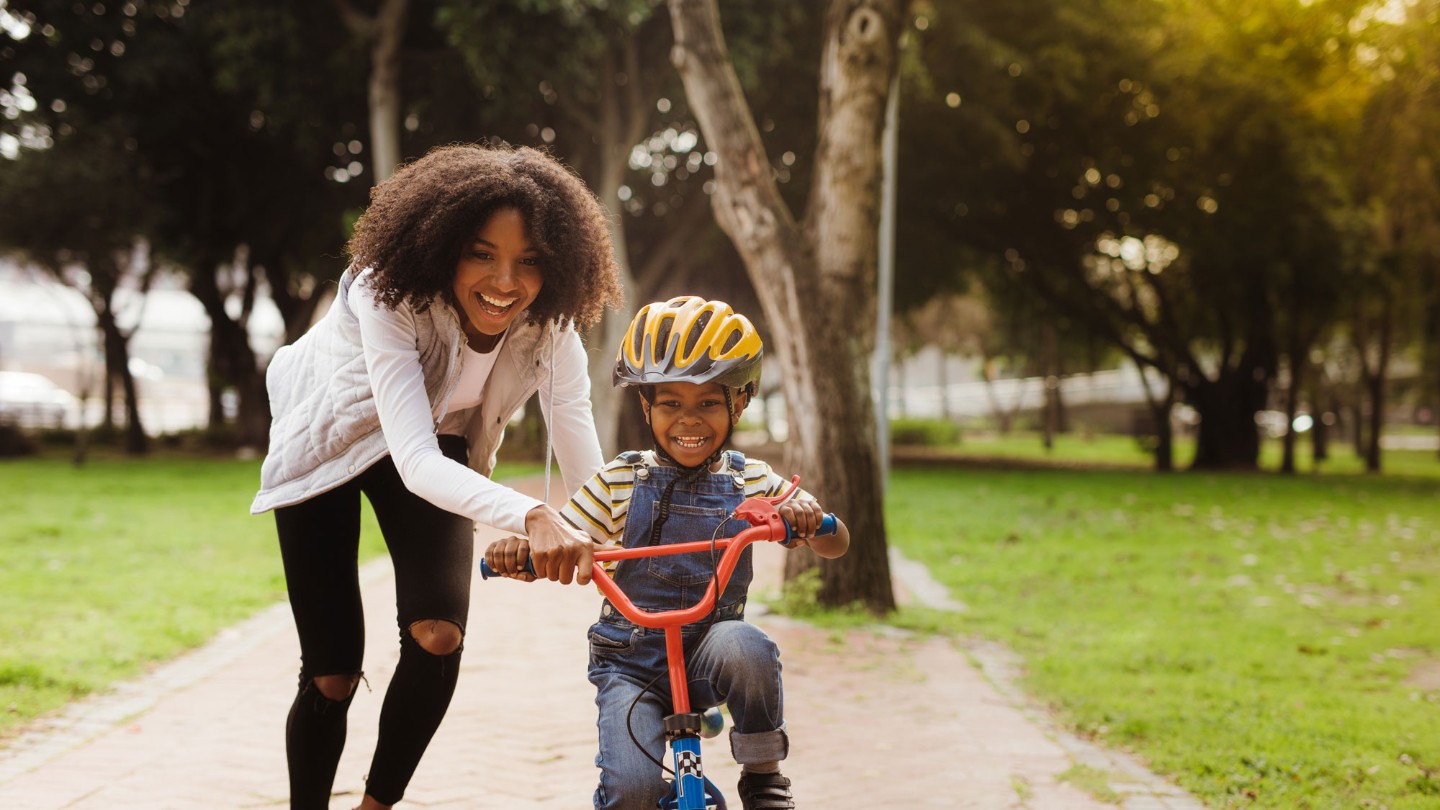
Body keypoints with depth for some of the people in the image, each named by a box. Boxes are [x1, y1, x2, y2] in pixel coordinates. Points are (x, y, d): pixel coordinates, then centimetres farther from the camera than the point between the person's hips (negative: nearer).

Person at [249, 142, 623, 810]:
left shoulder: (549, 328, -26)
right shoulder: (392, 295, -38)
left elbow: (591, 479, -27)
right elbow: (417, 462, -48)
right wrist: (532, 517, -64)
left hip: (437, 443, 3)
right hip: (328, 442, -3)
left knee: (438, 634, -20)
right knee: (332, 675, -6)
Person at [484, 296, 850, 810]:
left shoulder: (751, 482, 2)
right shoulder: (621, 481, -1)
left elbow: (835, 545, 2)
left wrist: (809, 516, -22)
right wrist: (516, 549, -26)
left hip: (706, 658, 1)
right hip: (630, 662, -1)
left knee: (743, 647, -35)